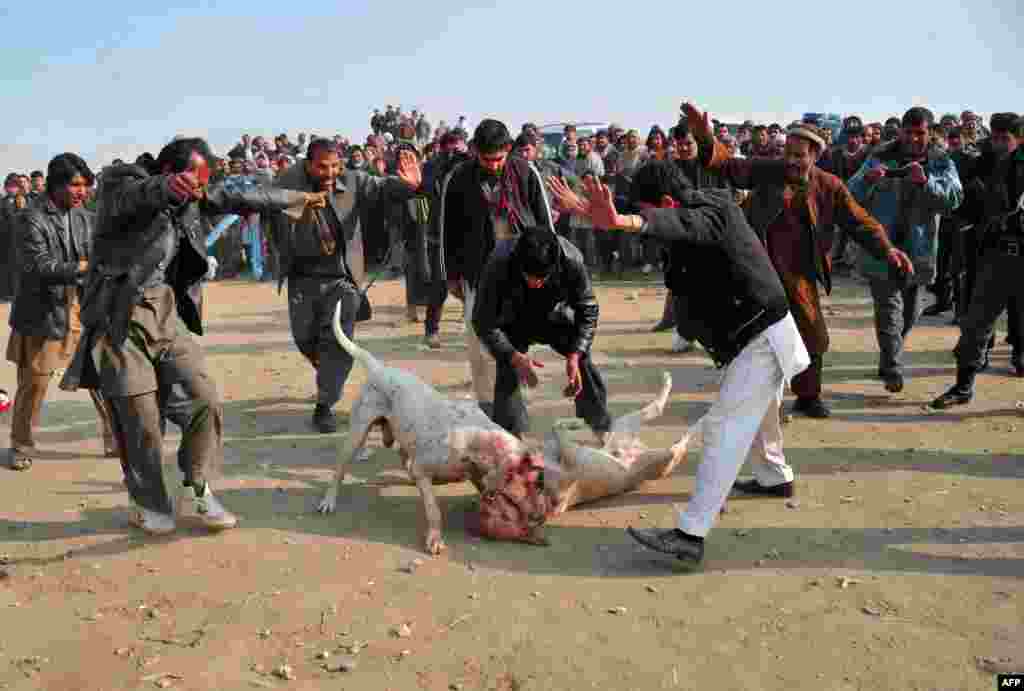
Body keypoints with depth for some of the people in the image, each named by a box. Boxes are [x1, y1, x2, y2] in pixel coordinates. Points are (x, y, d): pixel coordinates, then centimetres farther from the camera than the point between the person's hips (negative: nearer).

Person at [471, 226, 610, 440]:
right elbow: (484, 322, -26)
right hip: (514, 324, -1)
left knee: (583, 362, -11)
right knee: (508, 371, -19)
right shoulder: (498, 267, -37)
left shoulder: (571, 261, -34)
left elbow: (588, 310, -18)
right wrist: (514, 357, -38)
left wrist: (574, 356, -29)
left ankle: (603, 431, 5)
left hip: (555, 318, 1)